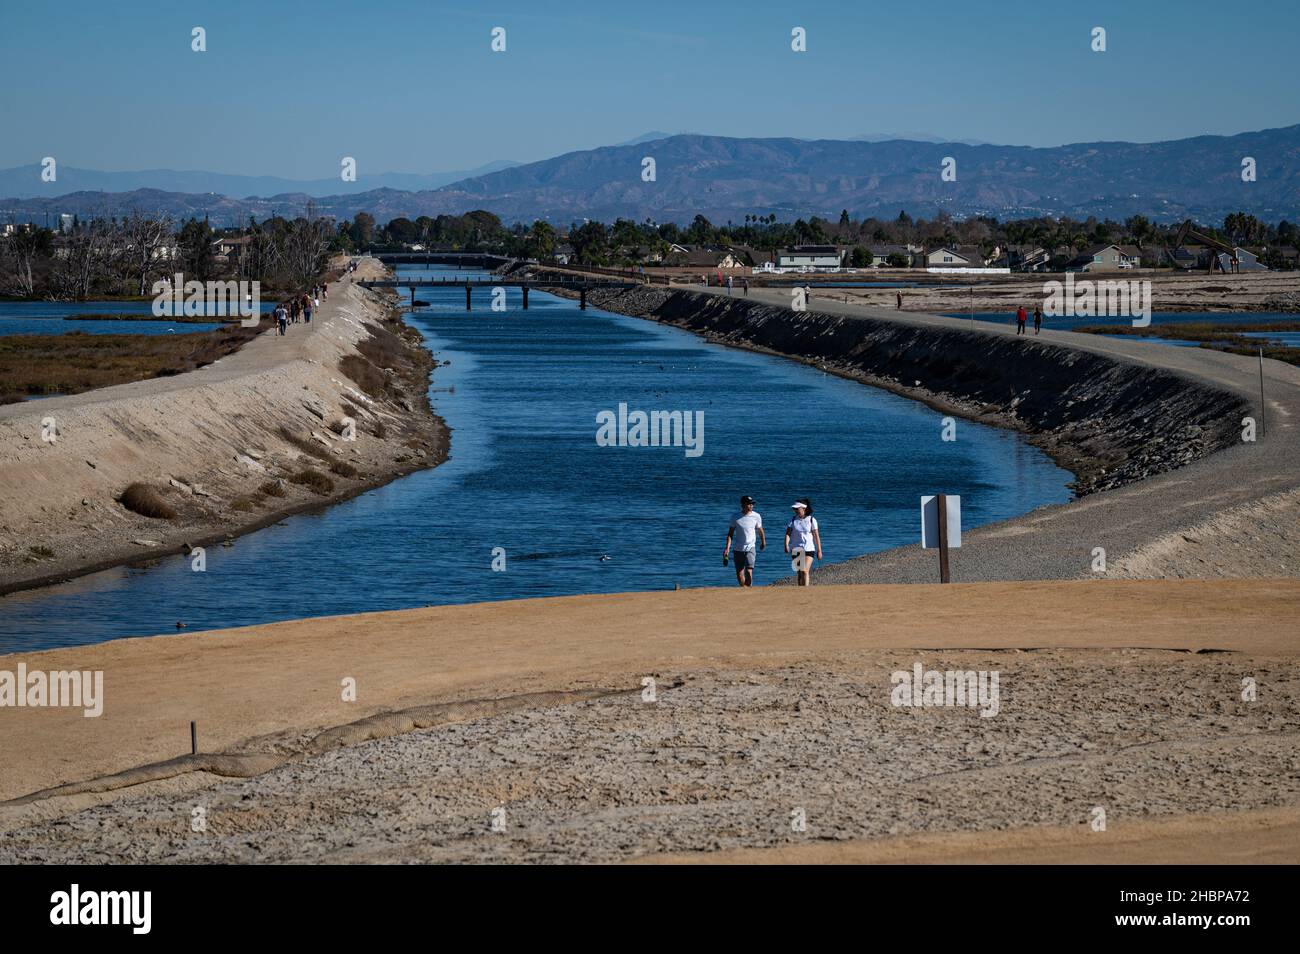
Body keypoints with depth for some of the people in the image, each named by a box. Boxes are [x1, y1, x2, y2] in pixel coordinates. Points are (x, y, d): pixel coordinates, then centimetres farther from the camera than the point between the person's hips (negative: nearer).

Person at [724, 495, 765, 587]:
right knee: (739, 575, 4)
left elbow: (760, 530, 14)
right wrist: (727, 548, -8)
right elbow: (730, 533, 1)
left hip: (750, 548, -1)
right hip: (738, 549, 1)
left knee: (749, 571, -20)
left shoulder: (756, 516, -2)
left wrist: (763, 542, 27)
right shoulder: (735, 517, -3)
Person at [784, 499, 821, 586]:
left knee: (805, 571, -17)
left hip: (808, 549, -3)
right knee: (798, 573, 7)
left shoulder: (811, 520, -2)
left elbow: (816, 536, -1)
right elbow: (788, 533, -3)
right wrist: (786, 545, -20)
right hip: (796, 550, 3)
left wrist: (819, 551, -2)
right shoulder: (793, 520, 5)